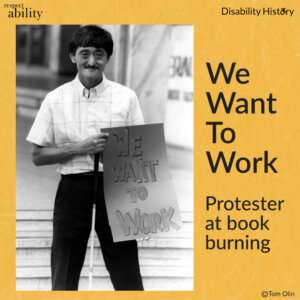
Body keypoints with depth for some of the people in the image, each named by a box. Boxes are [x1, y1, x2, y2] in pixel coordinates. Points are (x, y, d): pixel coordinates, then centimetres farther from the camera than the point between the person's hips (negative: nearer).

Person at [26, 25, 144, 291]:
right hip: (73, 188, 1)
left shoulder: (126, 97, 2)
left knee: (127, 276, 2)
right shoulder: (55, 99, 3)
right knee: (64, 279, 7)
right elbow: (38, 156, 3)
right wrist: (80, 148, -11)